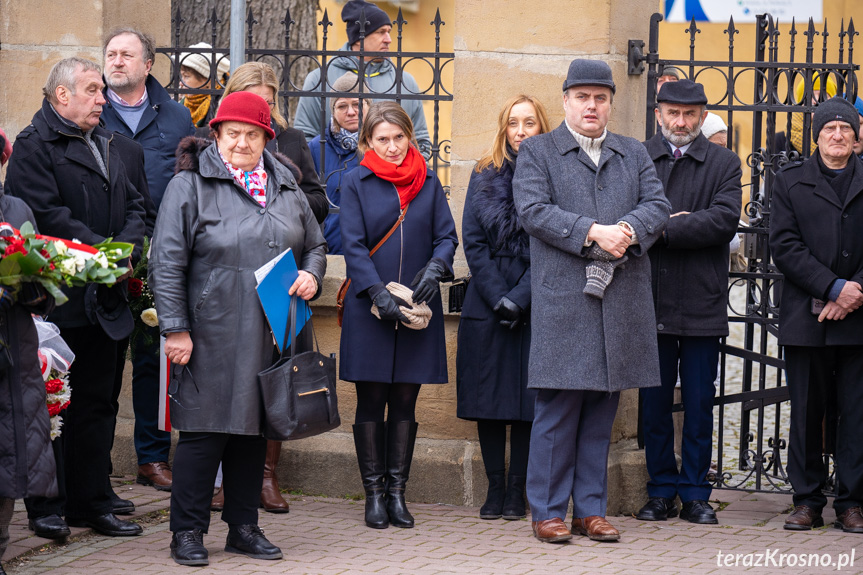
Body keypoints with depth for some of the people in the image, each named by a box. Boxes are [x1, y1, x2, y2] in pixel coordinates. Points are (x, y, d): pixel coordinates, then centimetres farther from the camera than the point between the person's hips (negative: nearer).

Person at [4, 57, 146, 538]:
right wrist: (102, 250, -18)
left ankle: (92, 502, 18)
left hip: (105, 298, 8)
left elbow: (134, 205, 16)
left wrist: (125, 247, -4)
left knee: (97, 403, 11)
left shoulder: (107, 144, 18)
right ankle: (46, 507, 6)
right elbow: (46, 214, -17)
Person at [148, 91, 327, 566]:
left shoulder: (286, 188, 13)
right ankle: (187, 532, 6)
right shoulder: (190, 185, -3)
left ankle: (244, 527, 21)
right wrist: (175, 328, -12)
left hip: (270, 337, 5)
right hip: (211, 335, -5)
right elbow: (166, 262, -7)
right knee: (205, 429, -4)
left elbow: (315, 245, 25)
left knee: (253, 429, 11)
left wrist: (312, 275, 2)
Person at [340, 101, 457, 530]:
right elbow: (353, 245, -5)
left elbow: (446, 236, 7)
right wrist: (380, 294, -16)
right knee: (371, 402, 2)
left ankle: (397, 491, 11)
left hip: (417, 309, 2)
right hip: (369, 309, -2)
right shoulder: (356, 182, 2)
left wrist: (435, 267, -15)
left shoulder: (428, 182, 9)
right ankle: (374, 494, 8)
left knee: (405, 401, 5)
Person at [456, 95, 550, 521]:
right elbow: (473, 241, 2)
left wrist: (519, 297, -12)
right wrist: (498, 297, -8)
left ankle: (516, 490, 6)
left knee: (528, 397, 0)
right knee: (489, 396, 2)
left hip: (536, 305, -2)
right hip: (486, 303, 2)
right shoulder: (485, 176, 7)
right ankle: (495, 488, 10)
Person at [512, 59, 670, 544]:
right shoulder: (538, 151, 6)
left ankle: (591, 508, 14)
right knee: (557, 409, -4)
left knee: (602, 411, 8)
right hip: (562, 299, -4)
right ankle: (548, 511, 3)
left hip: (622, 301, 4)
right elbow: (533, 211, -7)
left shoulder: (635, 154, 18)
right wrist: (593, 232, -17)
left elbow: (658, 205, 6)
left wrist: (629, 229, -15)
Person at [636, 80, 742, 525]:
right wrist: (682, 223, -14)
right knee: (654, 401, 6)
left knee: (699, 403, 4)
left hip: (703, 302, 0)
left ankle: (695, 493, 12)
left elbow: (725, 220, -9)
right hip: (650, 300, 1)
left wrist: (662, 229, -13)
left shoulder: (724, 164, 6)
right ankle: (661, 491, 15)